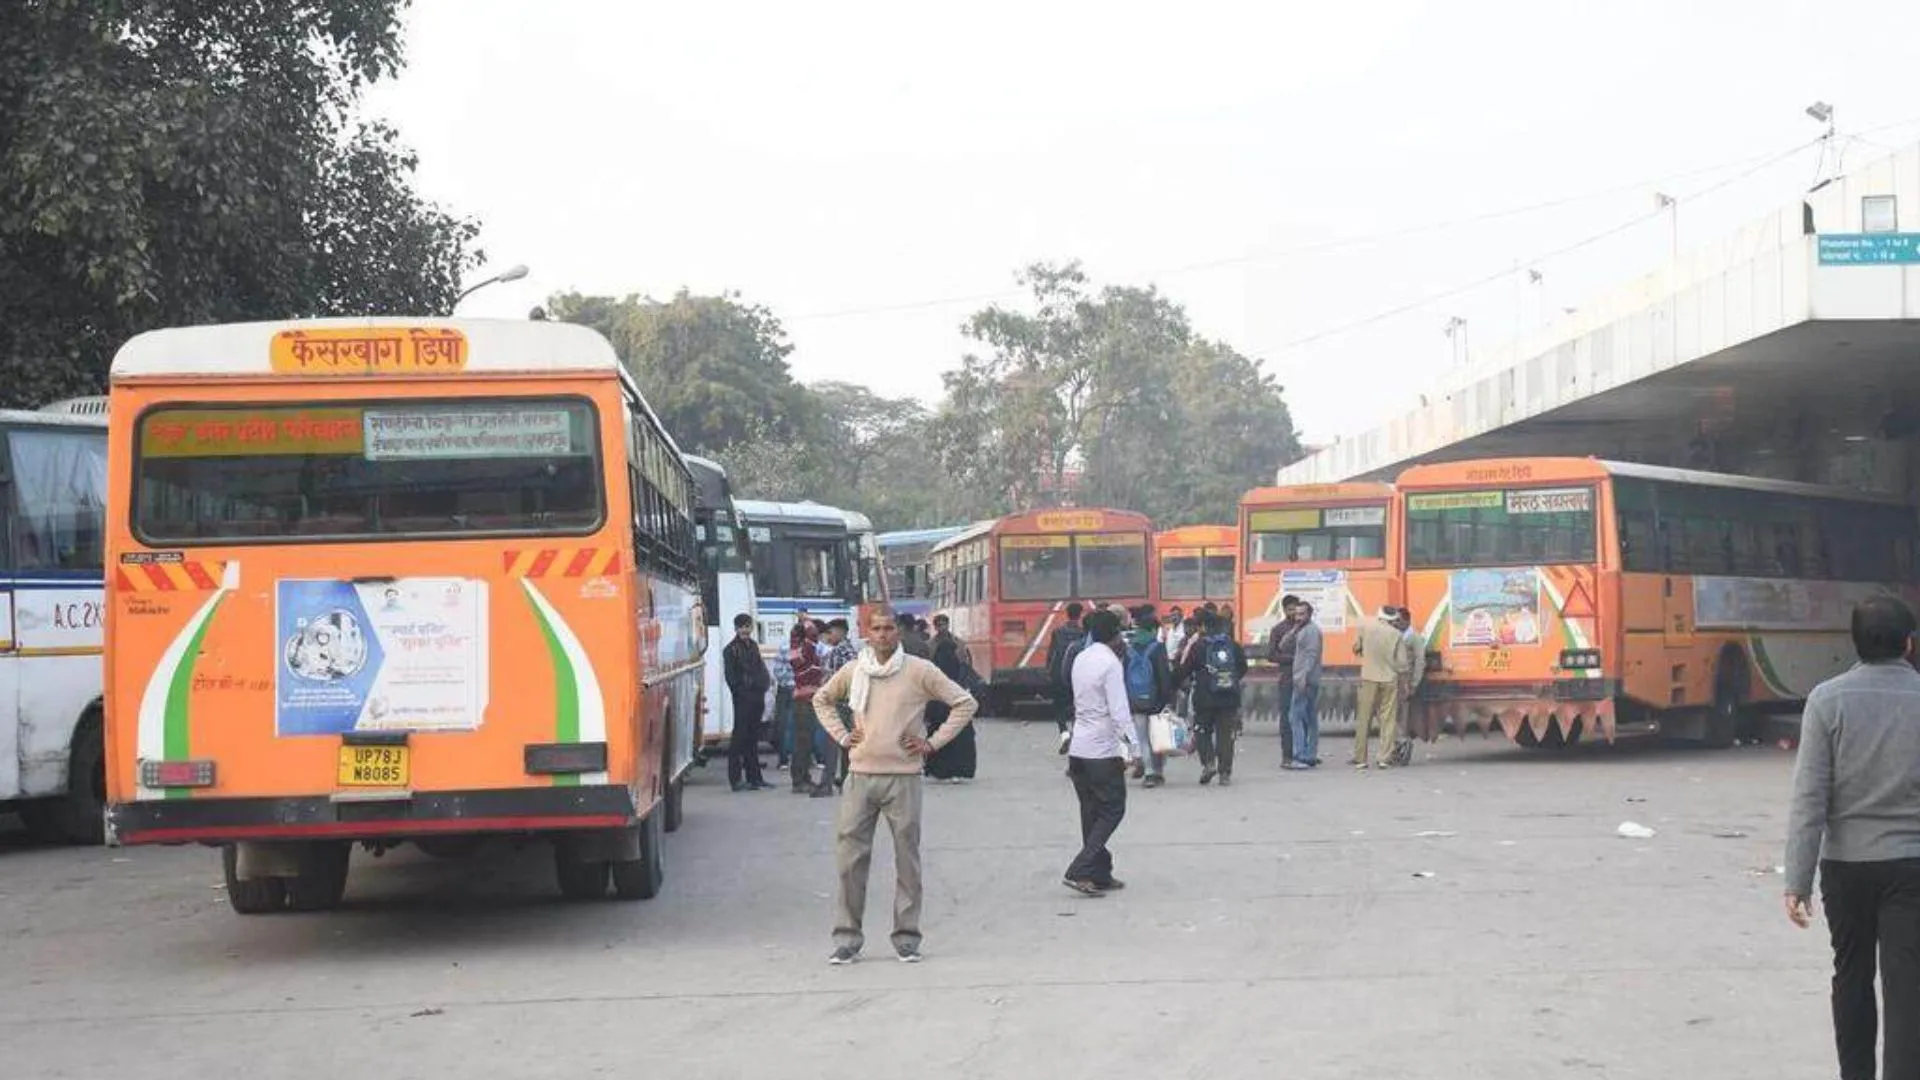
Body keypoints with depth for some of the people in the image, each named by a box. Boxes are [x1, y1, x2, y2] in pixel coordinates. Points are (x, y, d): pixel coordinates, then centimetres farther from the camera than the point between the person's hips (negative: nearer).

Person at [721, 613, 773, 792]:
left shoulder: (753, 645, 16)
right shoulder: (730, 649, -7)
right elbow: (731, 677, -11)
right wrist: (740, 692, -15)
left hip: (756, 697, 8)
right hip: (743, 698, -8)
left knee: (753, 738, 12)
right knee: (739, 737, -6)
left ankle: (754, 777, 17)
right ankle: (735, 779, -4)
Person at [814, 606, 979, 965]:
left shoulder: (919, 671, -2)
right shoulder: (852, 672, 7)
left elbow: (965, 703, 2)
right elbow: (821, 700, 25)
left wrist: (932, 743, -2)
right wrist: (841, 736, 11)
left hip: (903, 777, -2)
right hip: (861, 775, 2)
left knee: (907, 858, 2)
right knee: (850, 856, -1)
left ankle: (907, 936, 12)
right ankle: (847, 936, 7)